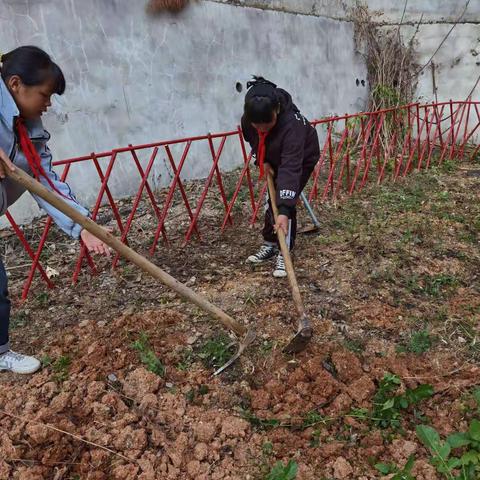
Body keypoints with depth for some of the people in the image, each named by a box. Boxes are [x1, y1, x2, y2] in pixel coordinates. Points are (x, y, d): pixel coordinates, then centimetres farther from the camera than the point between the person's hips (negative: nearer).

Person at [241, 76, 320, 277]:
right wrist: (262, 161, -14)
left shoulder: (292, 123, -45)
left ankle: (284, 253, -1)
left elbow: (291, 168, -51)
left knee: (284, 202, -15)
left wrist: (284, 211, -55)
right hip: (275, 158, 6)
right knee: (272, 201, 8)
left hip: (302, 158, -5)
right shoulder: (248, 119, -27)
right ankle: (269, 245, 25)